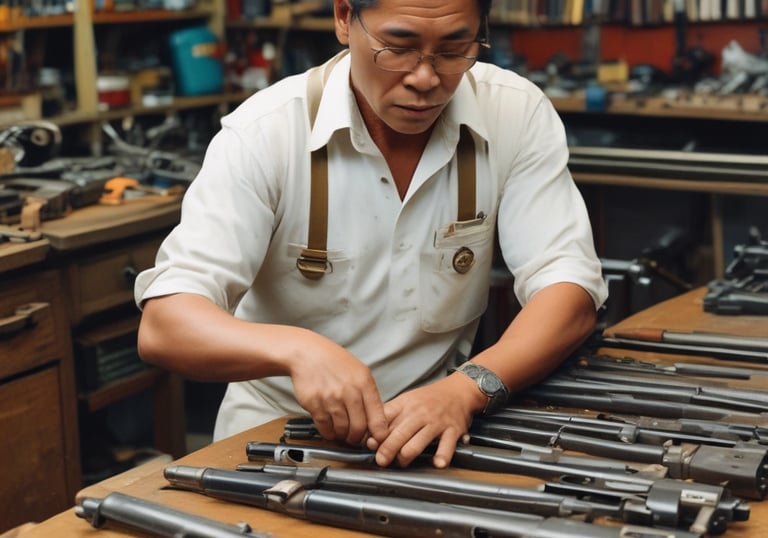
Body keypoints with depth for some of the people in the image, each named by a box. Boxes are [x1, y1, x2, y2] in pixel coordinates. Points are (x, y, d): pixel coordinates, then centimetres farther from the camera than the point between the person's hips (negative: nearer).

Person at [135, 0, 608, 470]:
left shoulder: (517, 113, -8)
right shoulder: (265, 131, -15)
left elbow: (570, 292, -14)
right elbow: (162, 325, -22)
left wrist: (467, 390, -33)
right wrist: (296, 348, -42)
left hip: (434, 429, 3)